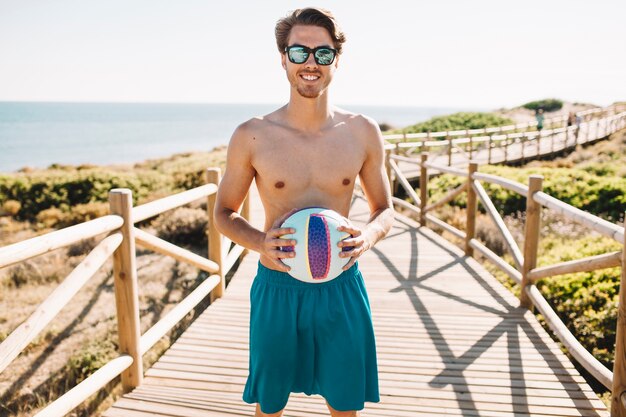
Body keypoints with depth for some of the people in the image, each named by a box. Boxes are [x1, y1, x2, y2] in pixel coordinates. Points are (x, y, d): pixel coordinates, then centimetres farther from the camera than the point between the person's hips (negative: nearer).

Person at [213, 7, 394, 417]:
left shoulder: (363, 133, -3)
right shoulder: (252, 136, -9)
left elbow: (385, 209, 8)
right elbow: (225, 211, 3)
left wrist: (369, 235, -15)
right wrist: (259, 242, -18)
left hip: (342, 288, 1)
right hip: (277, 289, -1)